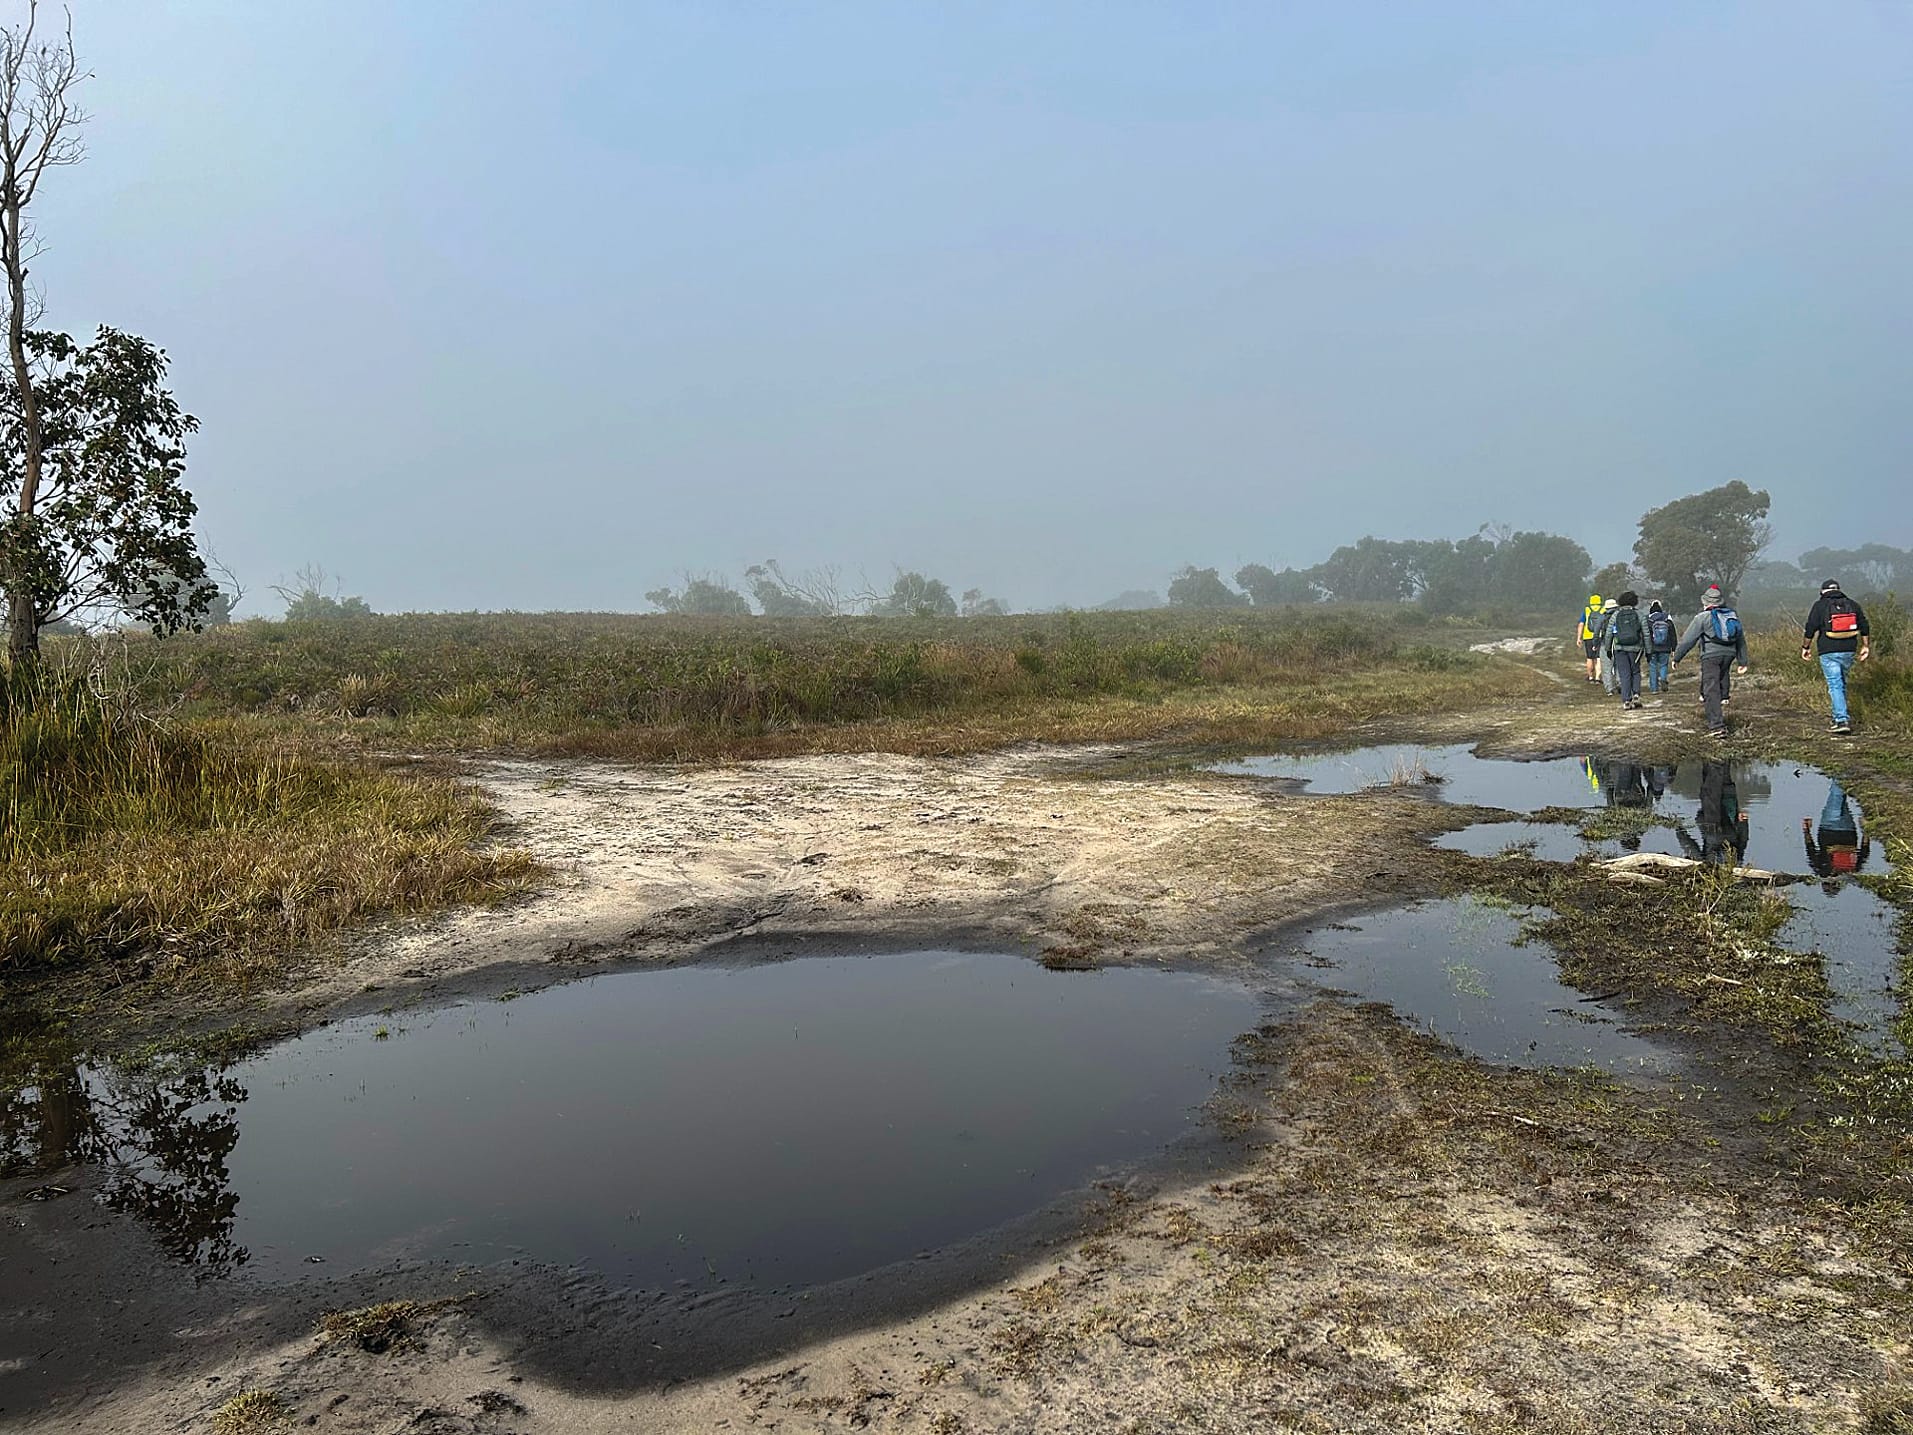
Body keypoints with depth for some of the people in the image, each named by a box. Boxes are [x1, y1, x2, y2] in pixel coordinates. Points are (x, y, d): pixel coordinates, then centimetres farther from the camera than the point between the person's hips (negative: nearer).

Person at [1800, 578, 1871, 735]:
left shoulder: (1819, 606, -2)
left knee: (1835, 685, -6)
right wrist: (1865, 647, 16)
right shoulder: (1852, 605, 11)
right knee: (1841, 683, 19)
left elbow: (1810, 630, -5)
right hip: (1849, 652, 4)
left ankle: (1842, 721, -13)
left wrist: (1805, 648, 4)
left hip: (1829, 653, -4)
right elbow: (1864, 628, 11)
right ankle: (1838, 716, 24)